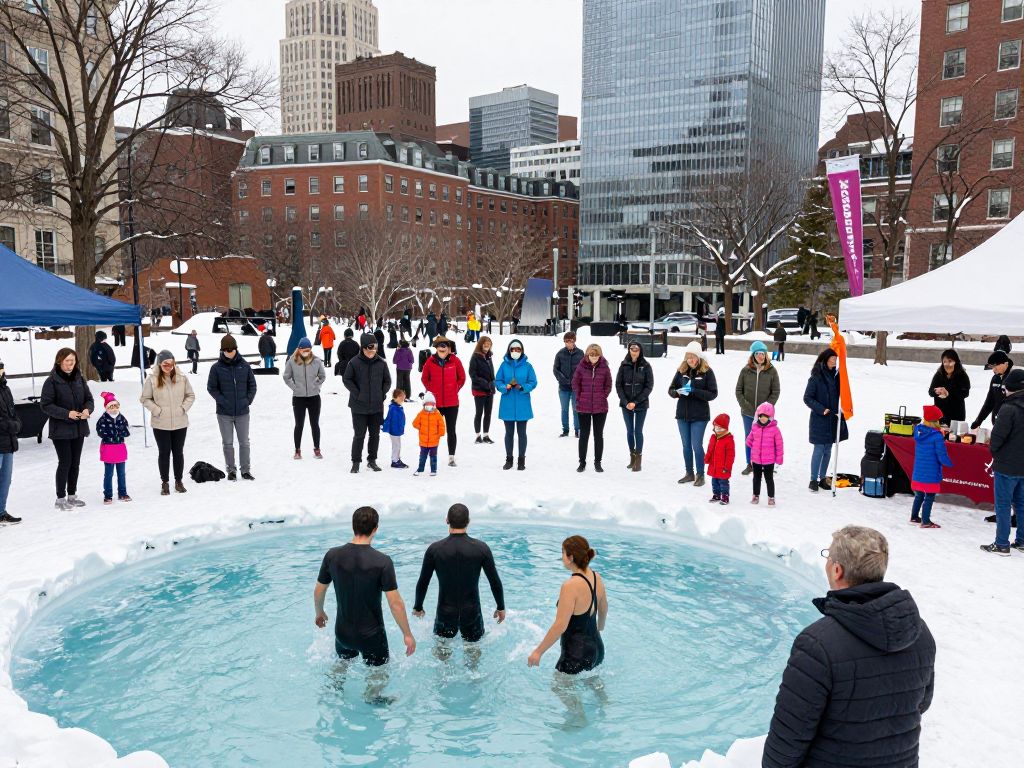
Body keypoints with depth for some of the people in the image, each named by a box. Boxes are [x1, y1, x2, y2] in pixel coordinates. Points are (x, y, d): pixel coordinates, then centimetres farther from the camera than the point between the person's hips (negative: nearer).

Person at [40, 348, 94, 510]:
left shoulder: (80, 378, 5)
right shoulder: (52, 381, -10)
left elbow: (89, 398, 10)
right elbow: (45, 405, -11)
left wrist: (87, 409, -11)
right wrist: (66, 413, -20)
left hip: (79, 428, 5)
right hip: (60, 429, -5)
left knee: (75, 462, 12)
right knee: (65, 462, -3)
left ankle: (72, 495, 24)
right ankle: (60, 498, 8)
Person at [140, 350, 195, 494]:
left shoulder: (182, 377, -1)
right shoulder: (152, 379, -7)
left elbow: (190, 395, 9)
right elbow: (144, 399, 0)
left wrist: (183, 408, -4)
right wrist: (157, 410, -9)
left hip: (180, 423, 2)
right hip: (160, 424, -2)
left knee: (178, 452, 10)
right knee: (164, 453, 6)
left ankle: (179, 481, 23)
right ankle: (165, 482, 18)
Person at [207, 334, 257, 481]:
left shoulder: (244, 365, -1)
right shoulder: (216, 367, -5)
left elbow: (252, 385, 8)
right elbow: (211, 388, 0)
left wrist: (248, 400, -3)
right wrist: (222, 401, -9)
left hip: (242, 412, 1)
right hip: (224, 413, -1)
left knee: (244, 442, 7)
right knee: (228, 443, 8)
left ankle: (245, 470, 17)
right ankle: (231, 470, 19)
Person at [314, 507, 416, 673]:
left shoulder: (333, 555, -10)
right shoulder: (382, 561, -22)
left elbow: (319, 591, 2)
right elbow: (395, 603, -20)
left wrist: (319, 613, 22)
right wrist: (407, 634, -8)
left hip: (343, 632, 4)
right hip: (371, 635, -4)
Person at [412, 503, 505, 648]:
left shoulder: (434, 549, -13)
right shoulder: (481, 548, -12)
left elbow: (423, 583, -3)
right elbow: (495, 582, -5)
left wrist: (417, 607, 14)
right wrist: (501, 607, 11)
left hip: (445, 614, 0)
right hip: (472, 614, 0)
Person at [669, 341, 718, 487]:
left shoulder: (707, 371, -7)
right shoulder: (681, 370, 4)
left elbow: (713, 393, -9)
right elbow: (671, 389, 9)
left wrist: (694, 391, -20)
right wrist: (678, 392, -14)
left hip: (699, 416, -4)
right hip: (682, 414, 5)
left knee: (697, 445, -4)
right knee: (686, 445, 13)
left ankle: (700, 475, 9)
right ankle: (689, 473, 25)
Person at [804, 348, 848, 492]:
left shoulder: (836, 376, 5)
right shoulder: (816, 377, -10)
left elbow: (840, 395, 16)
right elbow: (807, 398, -8)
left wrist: (840, 412, 5)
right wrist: (821, 409, -17)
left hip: (833, 419, 5)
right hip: (819, 420, -5)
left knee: (827, 450, 11)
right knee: (819, 450, -4)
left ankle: (822, 478, 20)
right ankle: (813, 480, 4)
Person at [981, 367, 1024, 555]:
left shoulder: (1008, 409, -21)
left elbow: (997, 437, -20)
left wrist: (993, 450, 0)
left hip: (1007, 466, -7)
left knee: (1003, 505, 2)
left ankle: (1001, 544, 7)